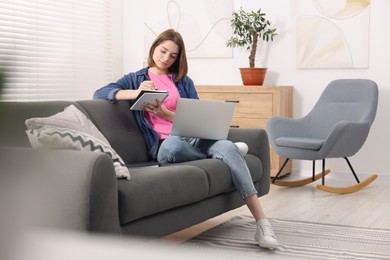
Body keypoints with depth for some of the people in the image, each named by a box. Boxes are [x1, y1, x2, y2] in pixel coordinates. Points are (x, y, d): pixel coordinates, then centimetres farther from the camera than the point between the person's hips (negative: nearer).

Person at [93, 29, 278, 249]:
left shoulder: (184, 81, 22)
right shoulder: (136, 79, 16)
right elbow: (99, 94, 2)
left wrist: (164, 112, -7)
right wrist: (135, 93, -15)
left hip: (194, 137, 3)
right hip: (163, 144, -2)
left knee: (227, 147, -31)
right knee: (171, 147, -42)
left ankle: (262, 223, -34)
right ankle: (225, 152, -14)